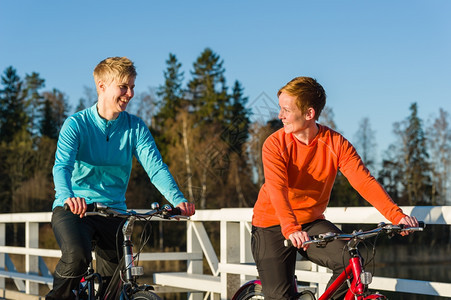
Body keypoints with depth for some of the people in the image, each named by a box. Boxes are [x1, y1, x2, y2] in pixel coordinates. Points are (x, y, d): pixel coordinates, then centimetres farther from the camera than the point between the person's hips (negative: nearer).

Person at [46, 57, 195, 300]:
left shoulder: (135, 128, 3)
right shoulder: (76, 124, -6)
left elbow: (155, 167, -8)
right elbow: (62, 165, -20)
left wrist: (178, 200, -27)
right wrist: (68, 196, -43)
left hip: (113, 211, 4)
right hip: (73, 208, -3)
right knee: (77, 256, -31)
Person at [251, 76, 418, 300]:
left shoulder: (336, 144, -10)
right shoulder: (275, 144, -15)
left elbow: (364, 181, -19)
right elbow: (278, 190, -29)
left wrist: (396, 215, -34)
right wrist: (291, 229, -47)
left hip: (311, 222, 2)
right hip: (272, 225, -2)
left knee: (350, 260, -24)